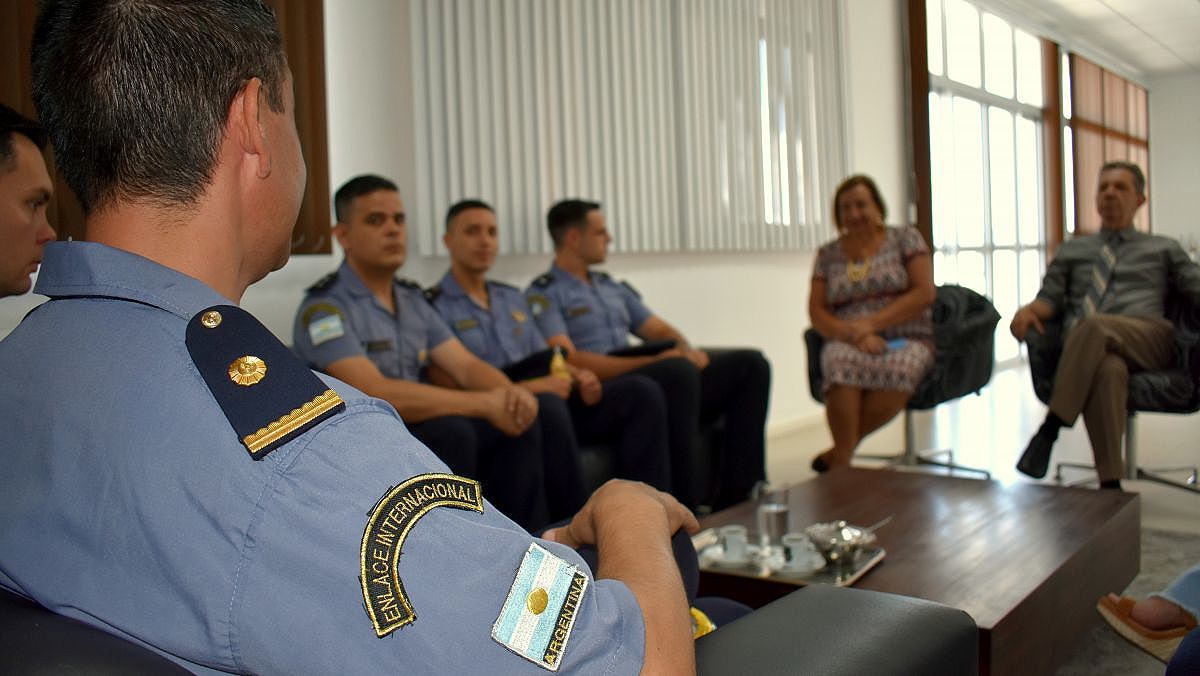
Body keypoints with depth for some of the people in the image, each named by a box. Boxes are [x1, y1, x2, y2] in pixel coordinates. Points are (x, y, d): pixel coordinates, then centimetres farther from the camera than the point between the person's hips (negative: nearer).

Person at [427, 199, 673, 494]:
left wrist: (578, 377, -2)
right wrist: (528, 387, -19)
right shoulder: (434, 307, 0)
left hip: (549, 400, 7)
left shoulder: (513, 298, 23)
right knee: (548, 404, -40)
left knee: (640, 390, -13)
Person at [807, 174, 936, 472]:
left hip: (907, 339, -1)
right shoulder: (828, 254, 13)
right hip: (848, 341, 1)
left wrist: (872, 323, -13)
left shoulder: (906, 238, 8)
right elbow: (816, 311, 7)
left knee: (899, 368, -38)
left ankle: (841, 451, -22)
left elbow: (925, 293, -2)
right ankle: (843, 463, -31)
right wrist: (853, 334, -14)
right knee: (841, 362, -37)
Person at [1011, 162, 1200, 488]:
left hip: (1148, 338, -1)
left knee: (1093, 326, -37)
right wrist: (1028, 310, -6)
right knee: (1107, 370, -39)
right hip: (1092, 349, 1)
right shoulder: (1071, 250, 31)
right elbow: (1051, 297, 18)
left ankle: (1049, 430, -38)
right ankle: (1110, 485, -43)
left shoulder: (1163, 249, 27)